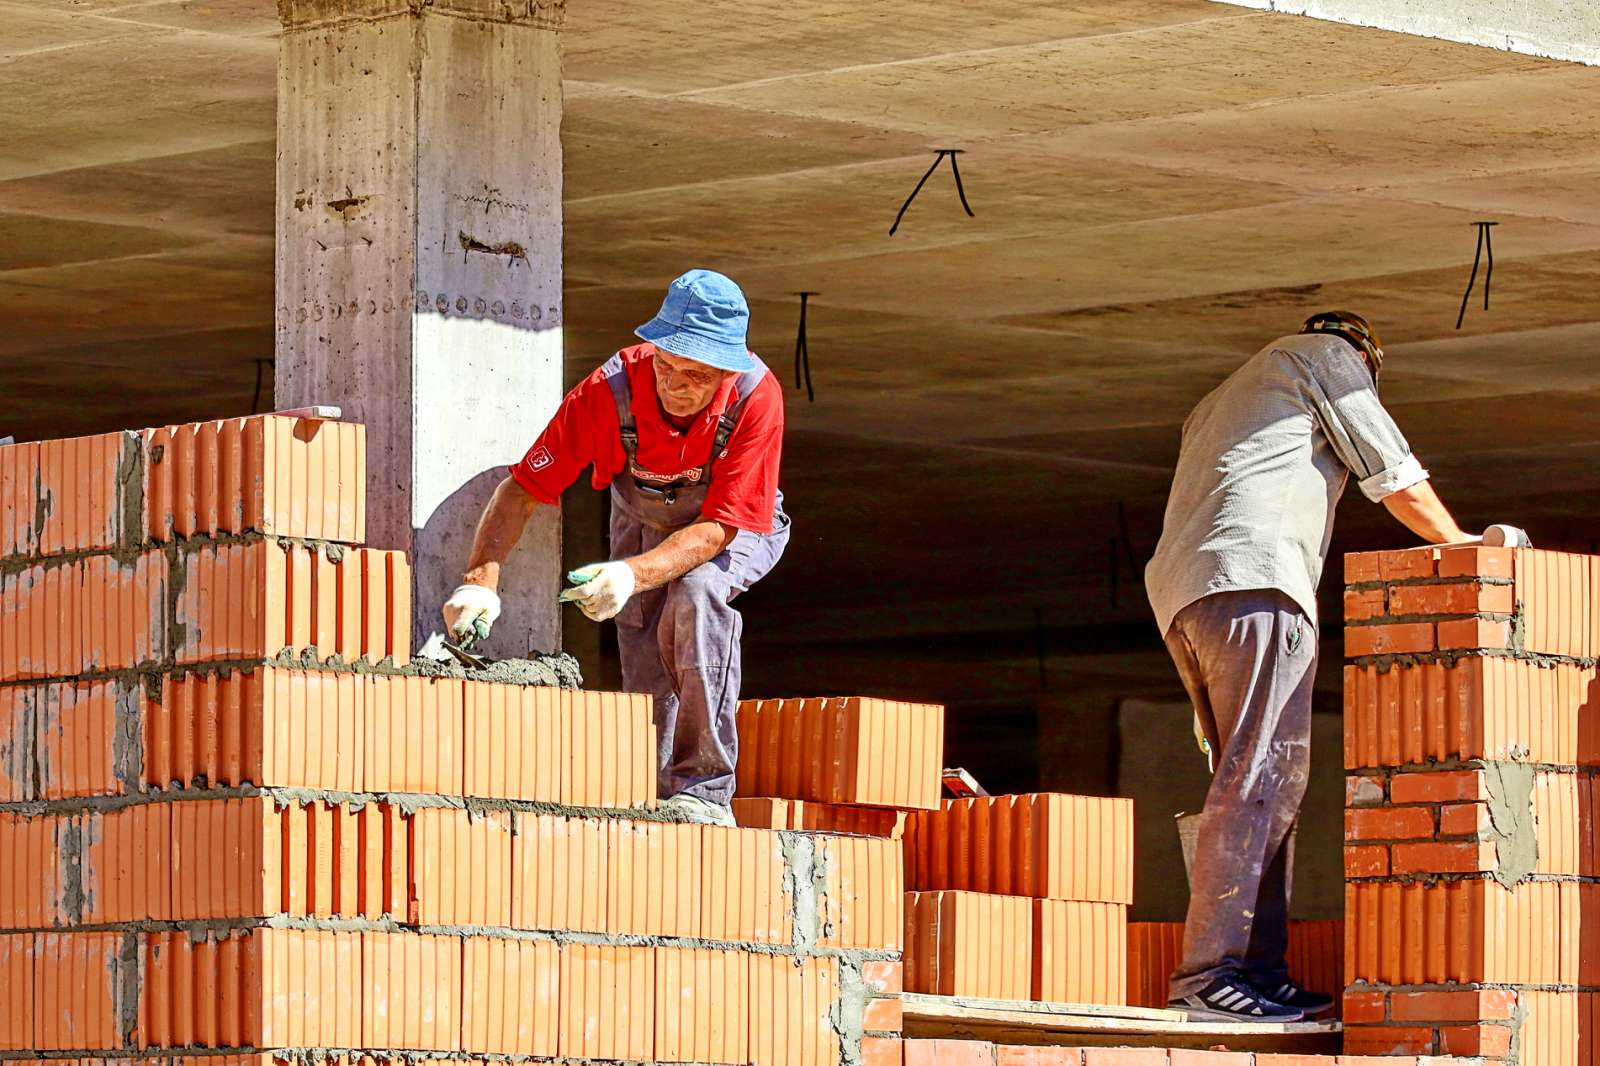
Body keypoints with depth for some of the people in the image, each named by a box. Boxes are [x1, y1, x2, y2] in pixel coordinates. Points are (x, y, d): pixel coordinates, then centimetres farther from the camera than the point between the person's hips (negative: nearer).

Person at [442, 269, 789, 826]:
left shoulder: (756, 398, -35)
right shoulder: (612, 390, -32)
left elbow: (717, 528, -33)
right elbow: (522, 489, -28)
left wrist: (632, 575, -50)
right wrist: (481, 581, -43)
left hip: (733, 531, -2)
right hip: (643, 523, 2)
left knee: (696, 592, -32)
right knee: (645, 674, -10)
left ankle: (705, 790, -28)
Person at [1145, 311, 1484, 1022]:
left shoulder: (1219, 401, 38)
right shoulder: (1329, 357, 15)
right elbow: (1396, 480, 12)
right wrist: (1458, 544, 26)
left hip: (1182, 593, 9)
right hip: (1254, 578, -9)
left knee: (1268, 782, 6)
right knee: (1257, 777, -16)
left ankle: (1257, 970, -3)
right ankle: (1210, 974, -26)